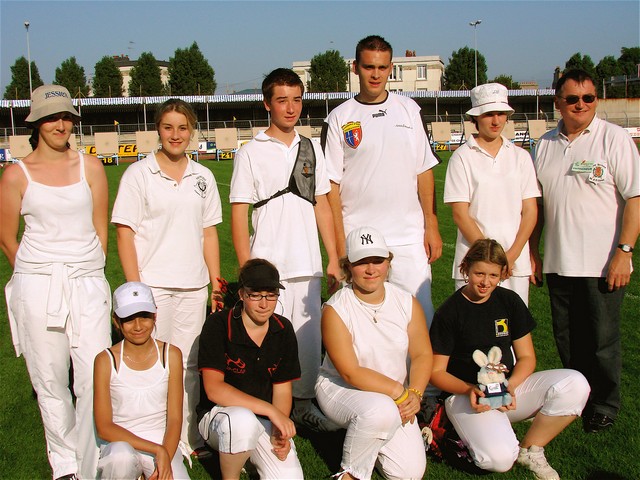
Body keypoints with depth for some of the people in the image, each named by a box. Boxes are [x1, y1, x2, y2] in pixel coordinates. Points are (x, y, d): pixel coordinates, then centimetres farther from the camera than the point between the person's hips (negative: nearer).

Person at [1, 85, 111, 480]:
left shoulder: (91, 167, 7)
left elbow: (100, 229, 10)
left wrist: (88, 274, 8)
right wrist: (40, 276, 12)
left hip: (88, 285, 1)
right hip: (37, 287, 0)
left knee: (96, 378, -6)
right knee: (50, 379, 6)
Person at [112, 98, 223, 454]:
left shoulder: (203, 177, 10)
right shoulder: (139, 174, -1)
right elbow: (125, 232, -4)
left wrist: (216, 281, 10)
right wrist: (135, 287, -11)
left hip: (193, 285, 4)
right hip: (153, 285, -3)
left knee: (189, 364, 10)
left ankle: (189, 438, 22)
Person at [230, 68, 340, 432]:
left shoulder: (312, 148, 12)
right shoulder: (251, 153, -1)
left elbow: (322, 206, 14)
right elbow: (238, 214, -3)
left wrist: (334, 259, 9)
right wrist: (246, 269, -9)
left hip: (308, 265, 4)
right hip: (268, 265, -4)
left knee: (309, 335, 10)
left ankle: (304, 402, 26)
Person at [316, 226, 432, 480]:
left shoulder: (408, 303, -4)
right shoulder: (335, 310, -18)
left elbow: (422, 354, -4)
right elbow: (351, 373, -21)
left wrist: (415, 394, -21)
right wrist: (400, 393, -23)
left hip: (395, 399, 5)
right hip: (340, 389, -4)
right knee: (381, 410, -37)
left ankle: (363, 434, 22)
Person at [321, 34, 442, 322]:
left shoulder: (409, 110, 10)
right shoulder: (339, 118, 2)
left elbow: (424, 171, 10)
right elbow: (331, 185, -1)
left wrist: (431, 226, 4)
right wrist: (339, 243, -7)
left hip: (409, 237, 2)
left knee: (421, 312, 2)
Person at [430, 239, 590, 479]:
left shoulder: (510, 301, 4)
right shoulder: (448, 312, -8)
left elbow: (526, 357, 5)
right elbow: (436, 371, -5)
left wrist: (510, 385, -16)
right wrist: (469, 390, -24)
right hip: (466, 393, -5)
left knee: (575, 383, -20)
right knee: (499, 458, -32)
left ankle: (529, 450, -5)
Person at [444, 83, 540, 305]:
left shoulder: (520, 156, 9)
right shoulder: (462, 157, -1)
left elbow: (530, 211, 6)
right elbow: (460, 214, -5)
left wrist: (512, 254, -7)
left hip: (517, 262, 3)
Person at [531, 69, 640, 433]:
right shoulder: (546, 144, 11)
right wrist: (532, 251, 14)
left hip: (602, 264, -4)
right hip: (558, 263, 5)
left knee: (602, 341, 4)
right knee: (566, 339, 12)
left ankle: (604, 406, 22)